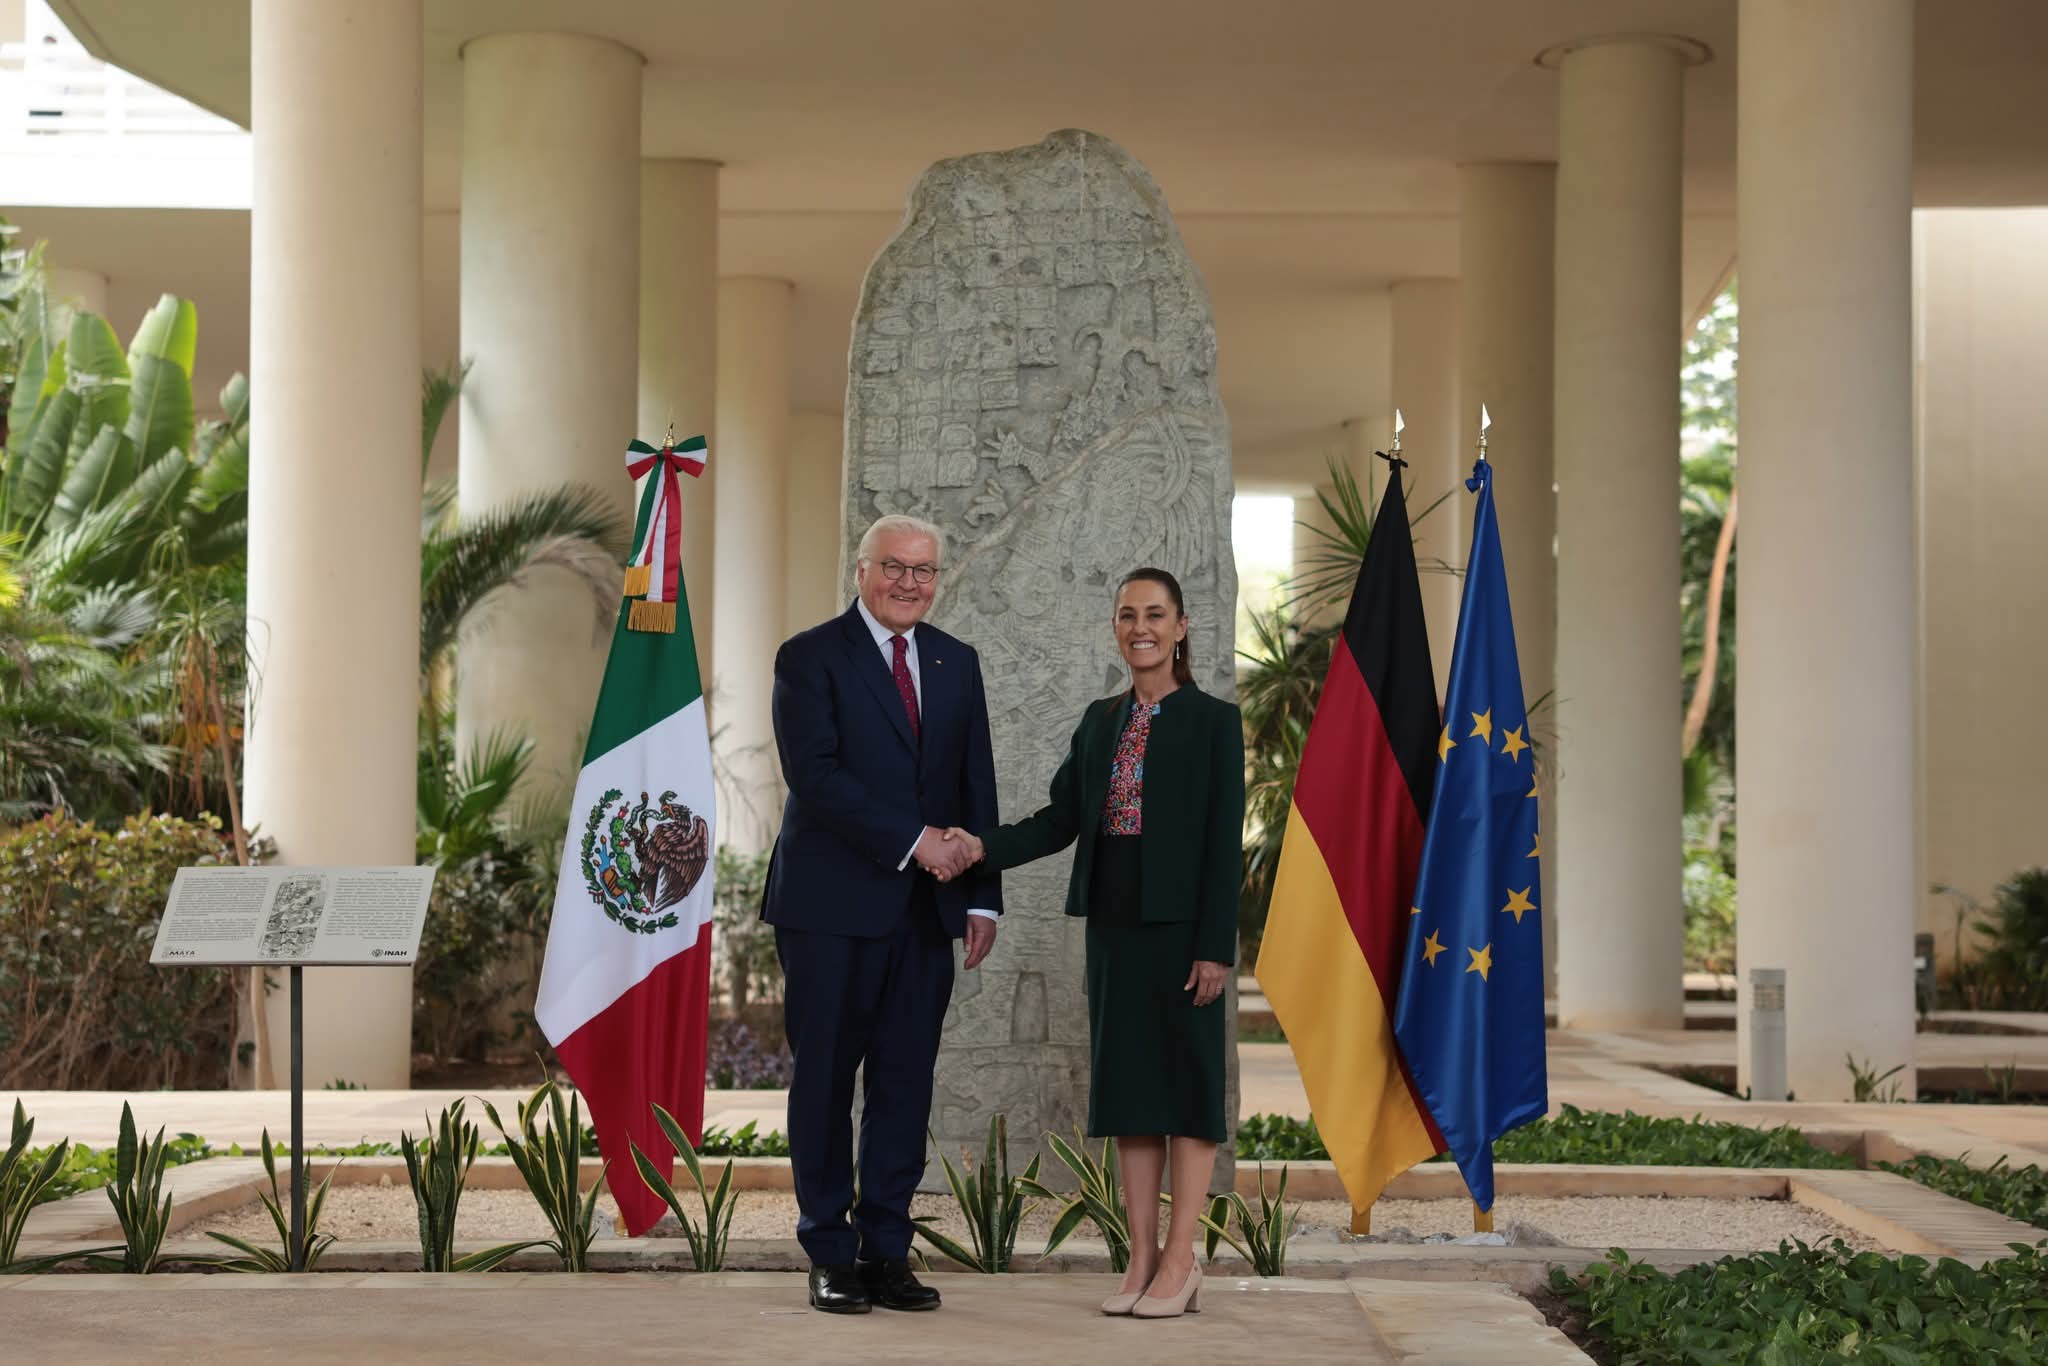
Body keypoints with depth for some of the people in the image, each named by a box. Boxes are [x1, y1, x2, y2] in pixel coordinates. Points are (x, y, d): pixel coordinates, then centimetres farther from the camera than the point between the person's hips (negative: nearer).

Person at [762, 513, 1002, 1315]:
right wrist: (912, 841, -18)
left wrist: (982, 896, 6)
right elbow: (814, 775, -14)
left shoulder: (956, 664, 14)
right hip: (833, 906, -5)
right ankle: (831, 1256, 10)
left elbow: (977, 788, 13)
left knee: (906, 1082, 6)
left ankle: (887, 1250, 13)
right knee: (826, 1080, 2)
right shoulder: (810, 658, -3)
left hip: (926, 910, 5)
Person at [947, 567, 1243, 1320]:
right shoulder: (1100, 720, 11)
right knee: (1126, 1081, 6)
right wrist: (984, 846, -9)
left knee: (1186, 1081, 0)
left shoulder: (1212, 721, -4)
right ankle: (1142, 1258, 12)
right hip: (1113, 922, 5)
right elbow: (1062, 817, 7)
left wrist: (1216, 946, -14)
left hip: (1180, 925, -5)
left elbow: (1223, 840, -9)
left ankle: (1179, 1262, 4)